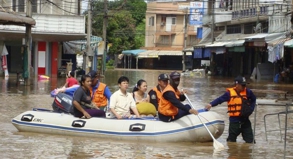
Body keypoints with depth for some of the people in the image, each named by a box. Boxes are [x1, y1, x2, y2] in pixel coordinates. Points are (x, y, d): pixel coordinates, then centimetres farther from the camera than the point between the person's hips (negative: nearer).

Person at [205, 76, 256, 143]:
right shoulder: (230, 93, -9)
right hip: (234, 120, -3)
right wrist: (211, 104, -23)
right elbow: (220, 99, -8)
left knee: (249, 140, 4)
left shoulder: (247, 92, 1)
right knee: (231, 140, 7)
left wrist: (250, 109, 6)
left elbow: (253, 99, 19)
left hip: (245, 120, 3)